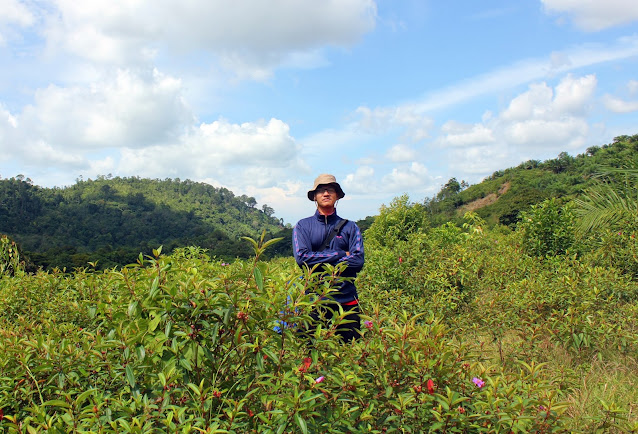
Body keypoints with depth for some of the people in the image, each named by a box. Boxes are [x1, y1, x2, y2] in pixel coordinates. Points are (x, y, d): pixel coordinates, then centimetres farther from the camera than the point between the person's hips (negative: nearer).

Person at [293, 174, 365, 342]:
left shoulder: (350, 227, 9)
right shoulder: (303, 226, 7)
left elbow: (358, 260, -4)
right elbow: (301, 257, -8)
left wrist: (320, 263, -9)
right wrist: (340, 255, -8)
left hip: (346, 301, 1)